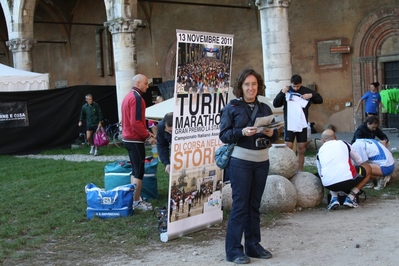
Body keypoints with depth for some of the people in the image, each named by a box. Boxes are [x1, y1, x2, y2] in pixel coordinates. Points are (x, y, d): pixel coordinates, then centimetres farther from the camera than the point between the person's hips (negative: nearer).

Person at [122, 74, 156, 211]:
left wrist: (146, 133, 14)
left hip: (128, 138, 10)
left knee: (135, 170, 15)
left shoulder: (128, 96, 15)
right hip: (135, 140, -10)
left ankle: (134, 199, 20)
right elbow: (136, 122, -24)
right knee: (139, 172, -5)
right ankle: (136, 202, -1)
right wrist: (148, 136, -15)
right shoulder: (137, 98, -17)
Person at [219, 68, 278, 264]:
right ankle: (234, 250, 3)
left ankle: (253, 245, 20)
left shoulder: (265, 108, 10)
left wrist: (271, 134, -11)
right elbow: (223, 135, -8)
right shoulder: (231, 107, -2)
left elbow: (275, 136, 12)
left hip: (262, 161, 4)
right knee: (240, 204, -4)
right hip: (240, 161, -4)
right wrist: (242, 132, -23)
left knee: (254, 204, 10)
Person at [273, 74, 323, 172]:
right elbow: (275, 104, -4)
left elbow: (320, 100, 8)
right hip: (289, 125, -2)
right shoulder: (286, 91, -1)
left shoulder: (306, 91, 2)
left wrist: (311, 95, -11)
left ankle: (300, 172, 13)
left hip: (302, 126, 2)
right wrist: (282, 93, -16)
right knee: (288, 149, -4)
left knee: (301, 150, 6)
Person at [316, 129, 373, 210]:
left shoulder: (320, 151, 21)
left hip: (328, 185, 3)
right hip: (347, 180, -3)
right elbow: (359, 161, 32)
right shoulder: (344, 144, 19)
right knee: (368, 168, 25)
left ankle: (334, 197, 10)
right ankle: (350, 197, 10)